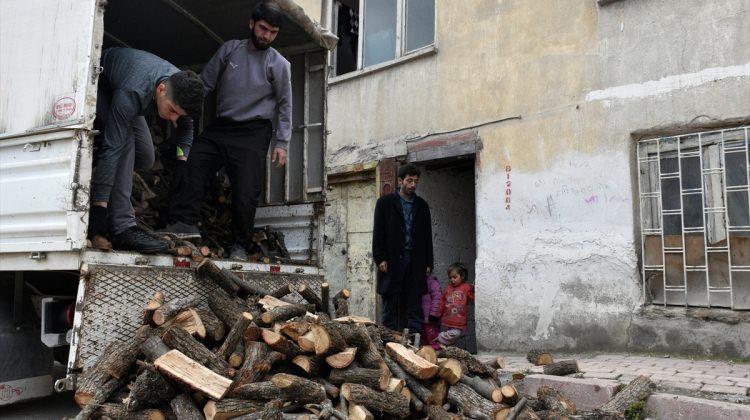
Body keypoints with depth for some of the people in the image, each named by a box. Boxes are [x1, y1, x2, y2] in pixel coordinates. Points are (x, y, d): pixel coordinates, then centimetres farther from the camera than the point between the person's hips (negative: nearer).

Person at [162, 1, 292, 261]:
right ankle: (184, 223, -21)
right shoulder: (230, 49, 8)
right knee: (191, 167, -16)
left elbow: (284, 105, 5)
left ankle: (240, 245, 6)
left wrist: (282, 143, -1)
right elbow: (206, 82, 12)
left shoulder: (279, 65, 2)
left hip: (253, 133, -3)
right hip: (221, 127, 3)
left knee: (246, 191, -7)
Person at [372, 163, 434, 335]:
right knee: (391, 305, 2)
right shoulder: (385, 202, 4)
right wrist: (380, 258, -9)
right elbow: (378, 232, 0)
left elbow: (427, 235, 14)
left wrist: (428, 263, 7)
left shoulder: (422, 205, 14)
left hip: (415, 262, 3)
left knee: (415, 305, 2)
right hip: (392, 261, -3)